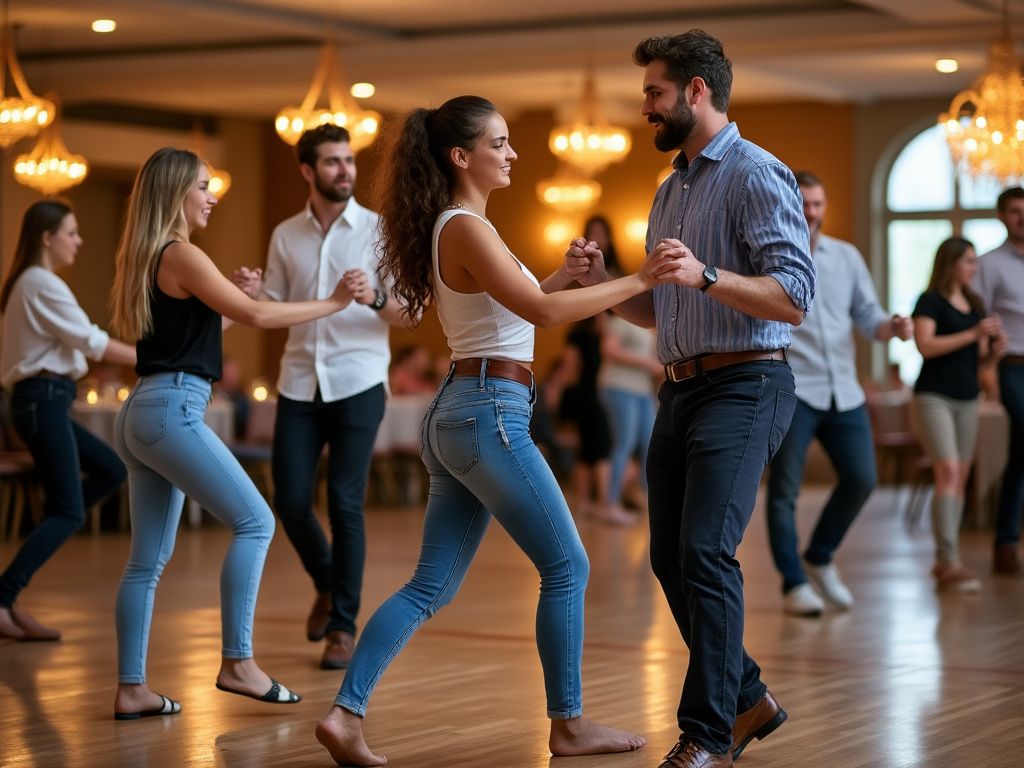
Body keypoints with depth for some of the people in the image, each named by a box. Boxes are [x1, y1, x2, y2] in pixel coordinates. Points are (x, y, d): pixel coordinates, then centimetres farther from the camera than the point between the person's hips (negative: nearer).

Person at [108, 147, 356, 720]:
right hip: (172, 409, -10)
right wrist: (333, 304, -5)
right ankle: (237, 663, -11)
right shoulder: (182, 256, -9)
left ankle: (131, 690, 8)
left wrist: (234, 296, 18)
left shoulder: (149, 259, 19)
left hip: (144, 414, 10)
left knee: (149, 559, 8)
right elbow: (256, 316, -13)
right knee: (255, 521, -8)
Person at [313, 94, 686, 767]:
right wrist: (636, 282, -21)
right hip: (490, 413, -10)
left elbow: (516, 306, 23)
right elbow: (539, 311, -22)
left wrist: (566, 273, 11)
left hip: (461, 416, 10)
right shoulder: (466, 228, -13)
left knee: (432, 586, 7)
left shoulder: (458, 227, 17)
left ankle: (346, 714, 2)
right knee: (567, 567, 1)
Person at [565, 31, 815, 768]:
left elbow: (795, 297, -18)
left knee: (705, 550, -18)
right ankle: (747, 698, 24)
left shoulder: (757, 175, -9)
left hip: (744, 387, -9)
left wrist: (705, 275, -31)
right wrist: (602, 282, 5)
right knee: (671, 558, 9)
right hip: (681, 390, 9)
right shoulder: (671, 189, 18)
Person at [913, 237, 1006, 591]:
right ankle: (950, 563, -22)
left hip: (967, 399, 7)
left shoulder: (975, 305, 16)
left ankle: (942, 561, 13)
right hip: (934, 396, -7)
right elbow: (925, 345, -19)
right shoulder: (930, 301, -5)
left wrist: (995, 349, -3)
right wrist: (972, 334, -21)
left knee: (960, 479, 6)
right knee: (948, 472, -17)